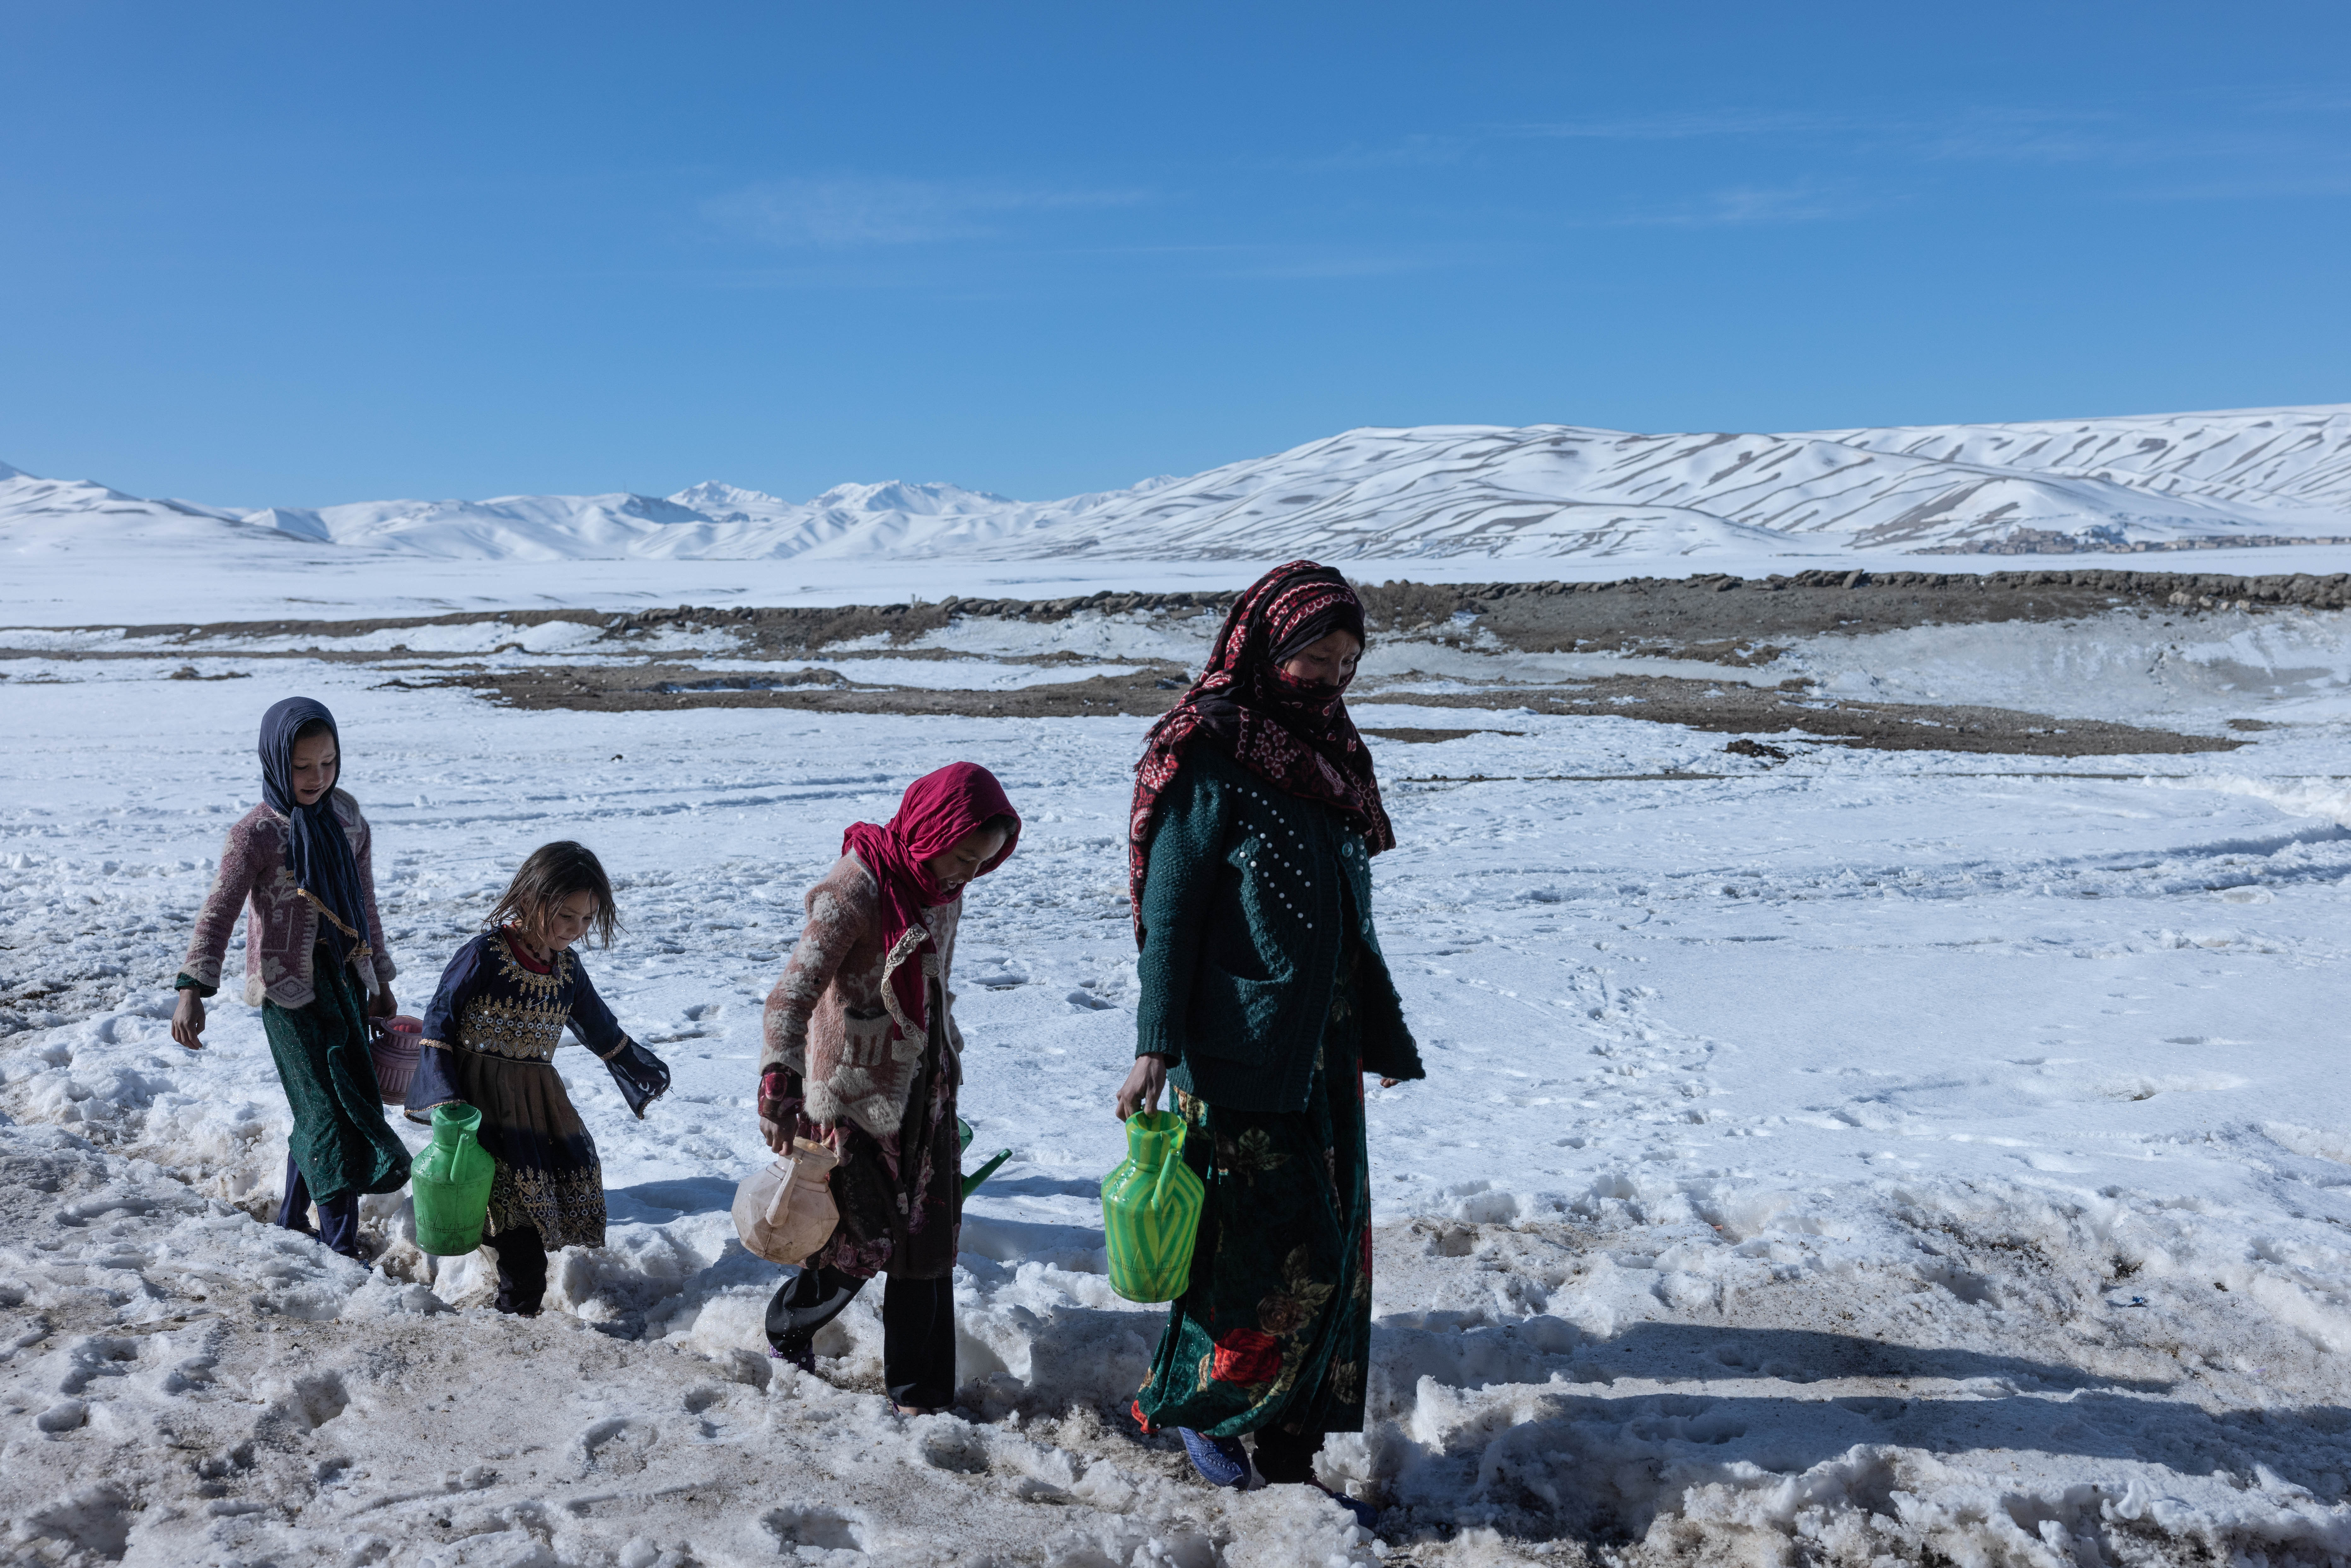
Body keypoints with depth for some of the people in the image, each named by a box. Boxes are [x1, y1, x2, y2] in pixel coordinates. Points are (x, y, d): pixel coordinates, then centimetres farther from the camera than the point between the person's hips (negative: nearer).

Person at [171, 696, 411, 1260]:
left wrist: (379, 980, 18)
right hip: (289, 988, -6)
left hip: (346, 981, 6)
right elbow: (218, 913, -16)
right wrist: (192, 990, -28)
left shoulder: (347, 820, 5)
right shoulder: (256, 834, -12)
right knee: (331, 1114, -8)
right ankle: (342, 1246, -1)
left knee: (318, 1113, 14)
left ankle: (293, 1223, 30)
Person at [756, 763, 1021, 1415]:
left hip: (924, 1092, 7)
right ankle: (787, 1335, 31)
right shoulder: (858, 889, -22)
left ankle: (918, 1391, 22)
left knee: (928, 1240, 9)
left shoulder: (944, 885, 2)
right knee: (863, 1243, 2)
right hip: (856, 1096, -7)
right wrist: (779, 1081, -41)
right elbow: (794, 990, -29)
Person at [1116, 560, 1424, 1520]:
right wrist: (1155, 1047, -17)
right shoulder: (1211, 758, -11)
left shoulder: (1329, 754, 13)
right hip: (1240, 1050, -8)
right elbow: (1168, 911, -12)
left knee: (1334, 1247, 10)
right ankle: (1193, 1398, 21)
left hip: (1324, 1045, 8)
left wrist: (1380, 1032, 22)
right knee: (1274, 1247, -4)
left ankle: (1291, 1453, 21)